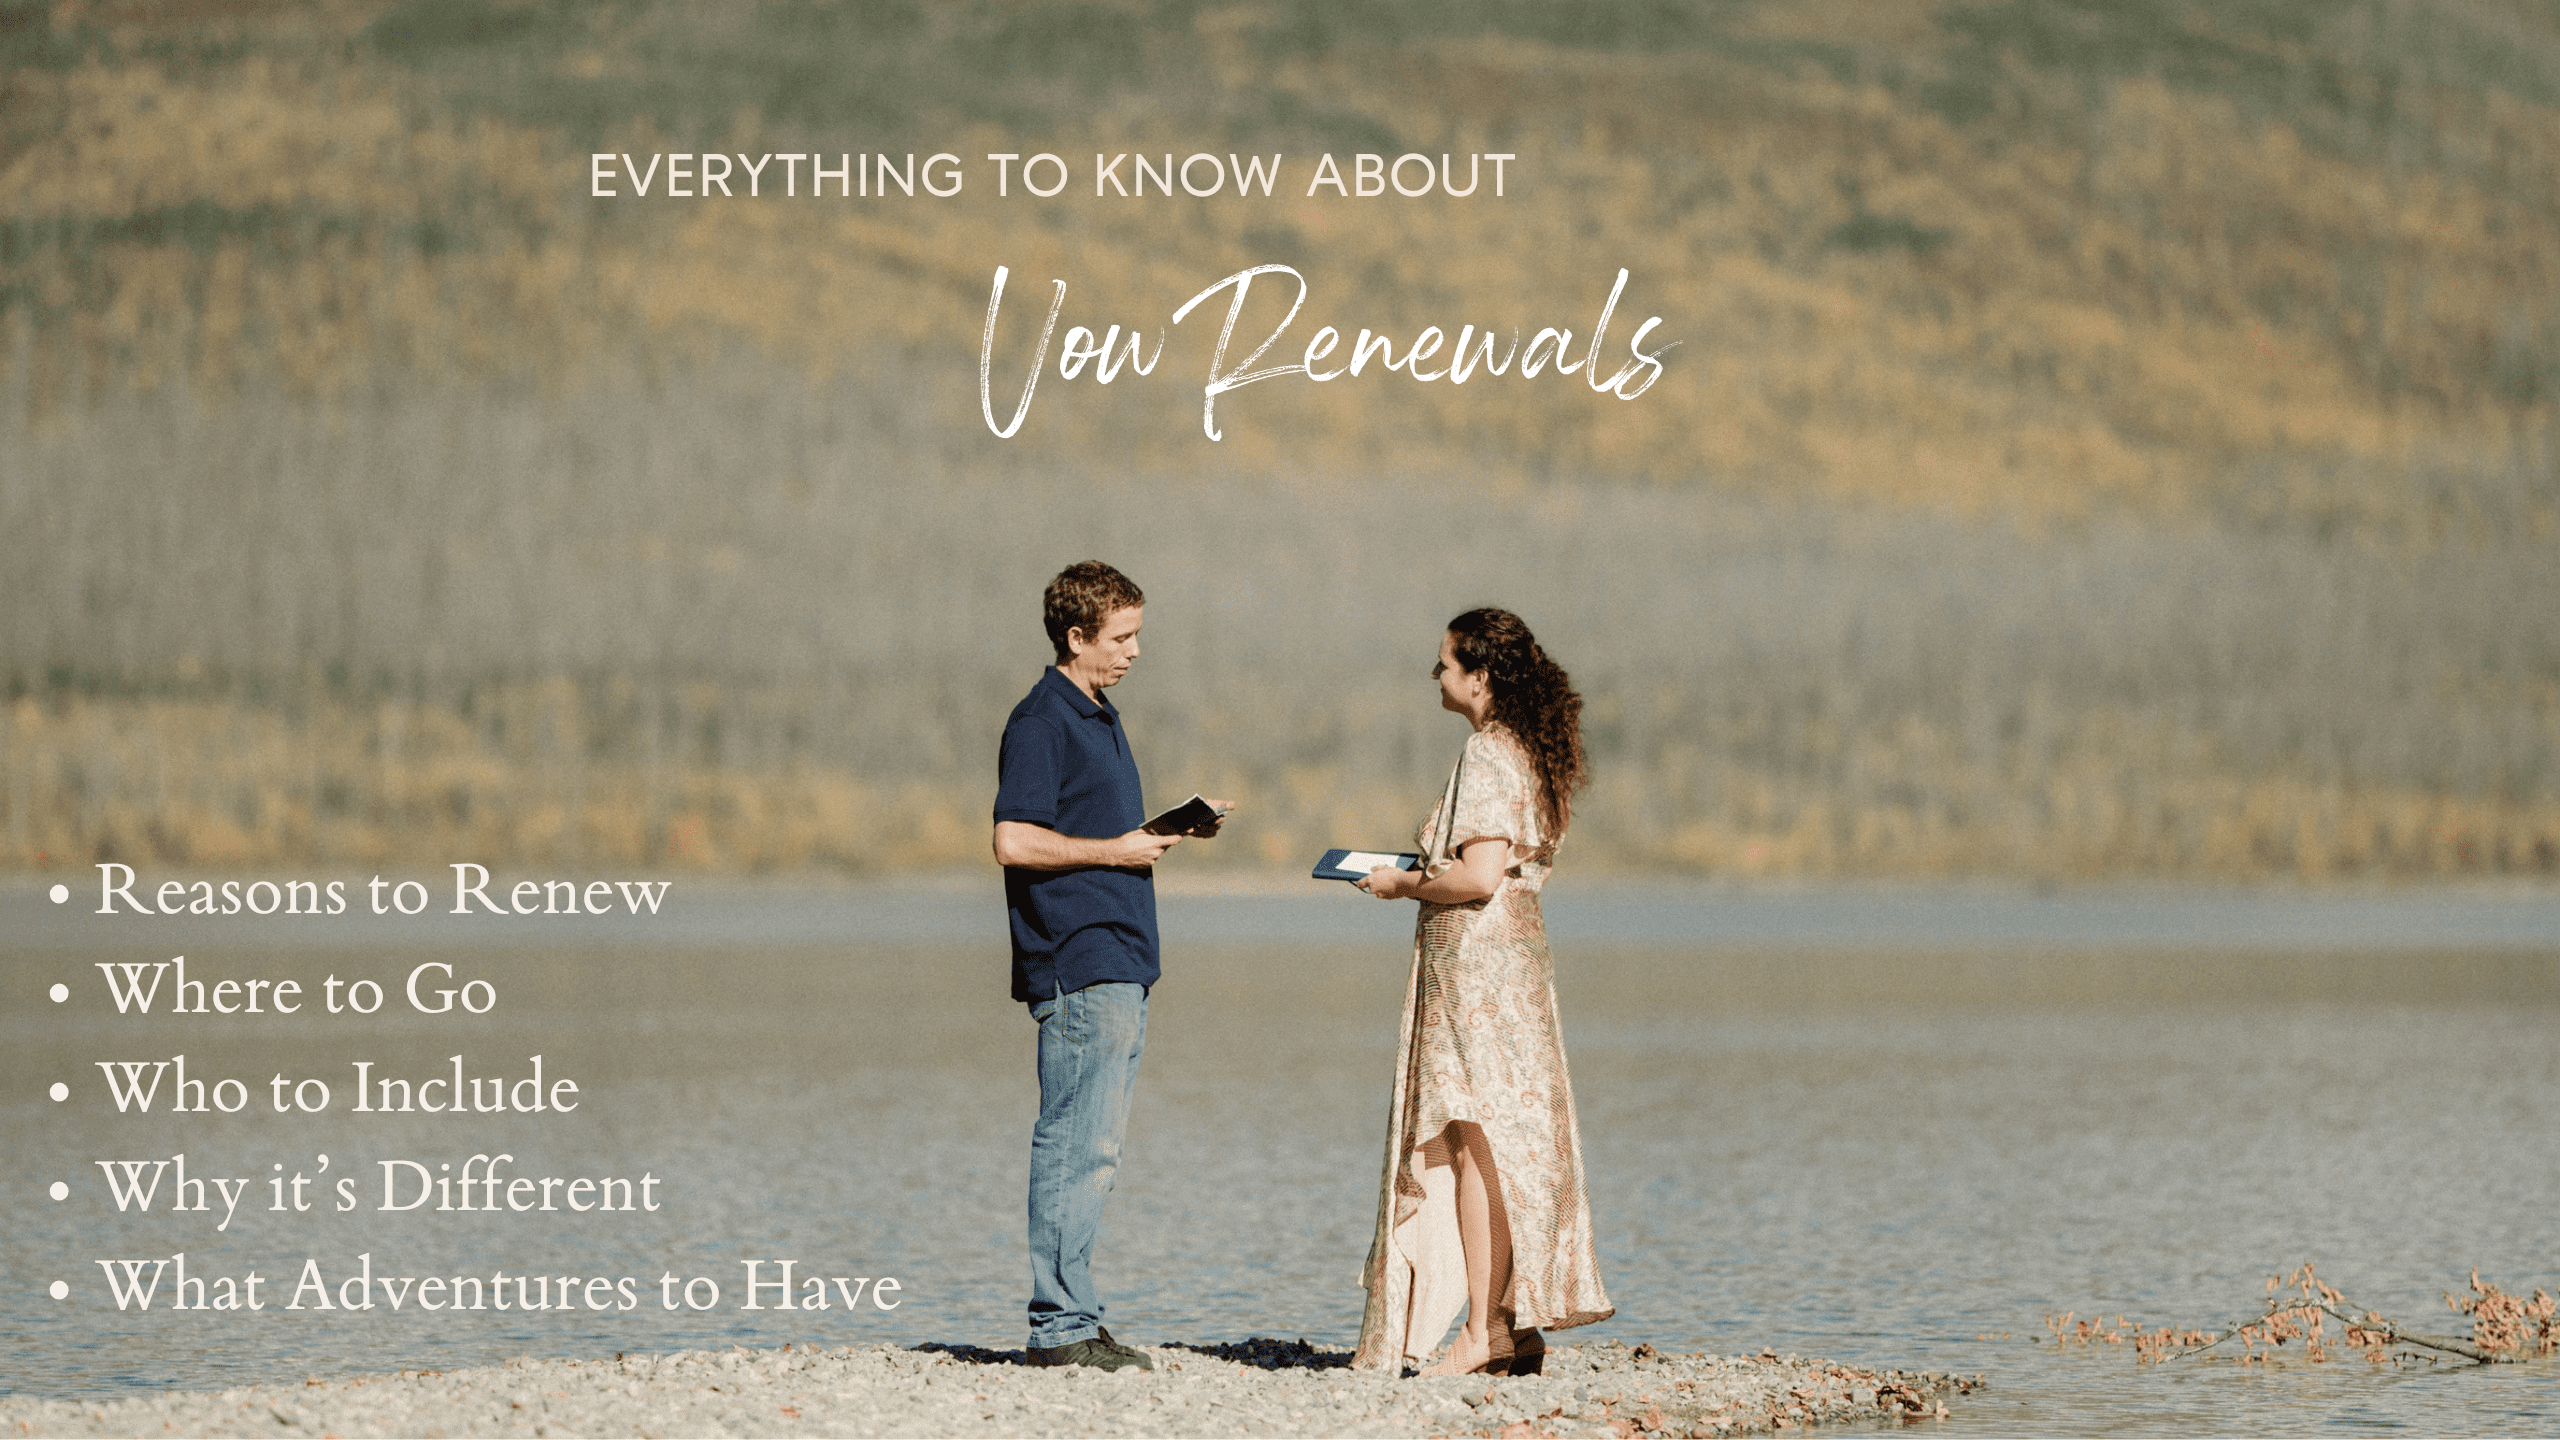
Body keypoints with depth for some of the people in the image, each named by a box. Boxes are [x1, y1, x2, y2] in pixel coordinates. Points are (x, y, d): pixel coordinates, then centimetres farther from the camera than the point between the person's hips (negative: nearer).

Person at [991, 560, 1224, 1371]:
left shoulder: (1099, 719, 20)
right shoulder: (1041, 722, -10)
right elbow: (1016, 841, -18)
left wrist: (1168, 827, 12)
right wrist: (1117, 851, -12)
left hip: (1119, 965, 10)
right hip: (1076, 963, -10)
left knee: (1092, 1149, 9)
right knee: (1078, 1147, -10)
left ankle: (1073, 1322, 12)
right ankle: (1060, 1327, -10)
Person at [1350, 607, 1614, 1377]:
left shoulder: (1487, 754, -15)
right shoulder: (1529, 751, 14)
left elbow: (1479, 878, -22)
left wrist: (1404, 884, -8)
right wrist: (1423, 873, 15)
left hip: (1476, 959, -10)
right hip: (1519, 953, 10)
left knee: (1474, 1140, -8)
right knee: (1513, 1142, 10)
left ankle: (1484, 1330, -9)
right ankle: (1521, 1326, 12)